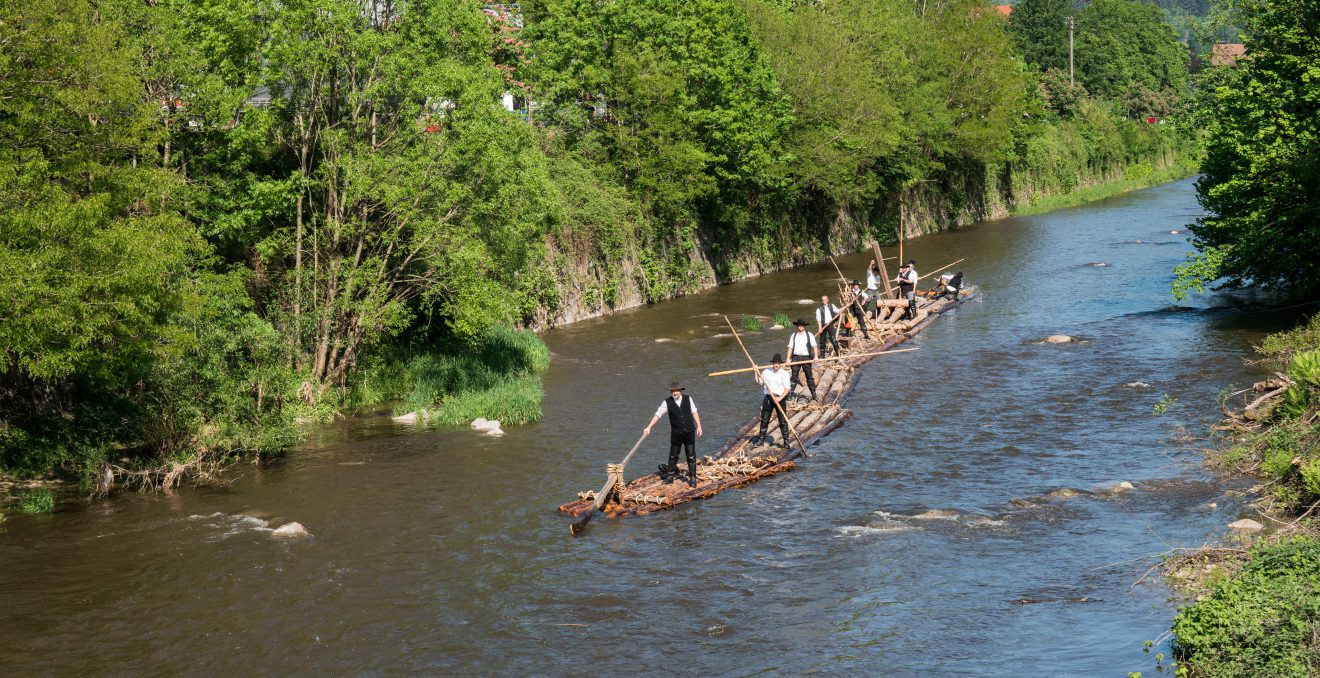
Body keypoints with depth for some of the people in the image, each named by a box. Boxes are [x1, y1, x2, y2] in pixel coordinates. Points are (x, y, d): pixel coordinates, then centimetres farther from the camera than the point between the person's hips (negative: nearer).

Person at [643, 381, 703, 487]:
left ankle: (692, 478, 13)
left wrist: (699, 426, 1)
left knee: (691, 456, 3)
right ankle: (670, 475, 27)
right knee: (673, 455, 10)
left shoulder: (688, 399, -2)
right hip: (676, 434, -1)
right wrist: (649, 427, -11)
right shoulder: (667, 402, -7)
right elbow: (658, 414, -6)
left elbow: (694, 412, 6)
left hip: (689, 433, 1)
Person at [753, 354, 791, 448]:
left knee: (783, 421, -3)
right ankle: (761, 438, 21)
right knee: (764, 419, 8)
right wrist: (757, 372, 2)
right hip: (768, 398, 3)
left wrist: (780, 398, -21)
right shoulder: (766, 371, 4)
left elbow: (787, 388, -9)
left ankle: (786, 441, 4)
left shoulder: (784, 373, -6)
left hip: (780, 398, -3)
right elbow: (759, 382, 13)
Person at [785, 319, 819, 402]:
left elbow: (814, 346, -2)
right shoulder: (793, 336, 10)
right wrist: (788, 359, -2)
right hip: (796, 358, 1)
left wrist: (816, 356, -15)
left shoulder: (809, 335, 5)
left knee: (809, 377, 5)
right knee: (794, 377, -2)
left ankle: (814, 395, 10)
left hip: (806, 358, -1)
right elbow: (790, 347, 6)